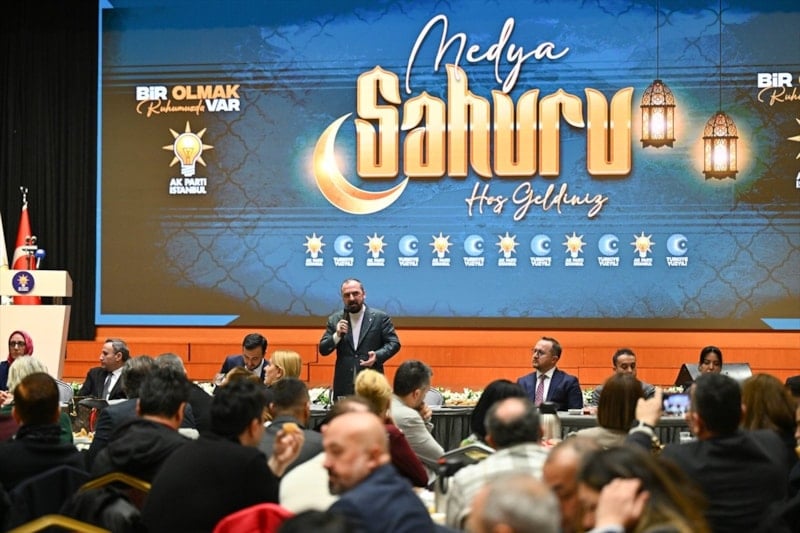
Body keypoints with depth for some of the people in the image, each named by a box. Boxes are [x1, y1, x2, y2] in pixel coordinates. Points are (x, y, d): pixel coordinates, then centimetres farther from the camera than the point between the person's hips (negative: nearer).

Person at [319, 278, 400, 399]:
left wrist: (377, 356, -16)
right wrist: (337, 335, -11)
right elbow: (323, 350, 8)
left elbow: (394, 343, 2)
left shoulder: (380, 317, 2)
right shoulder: (335, 320, 9)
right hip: (344, 385, 2)